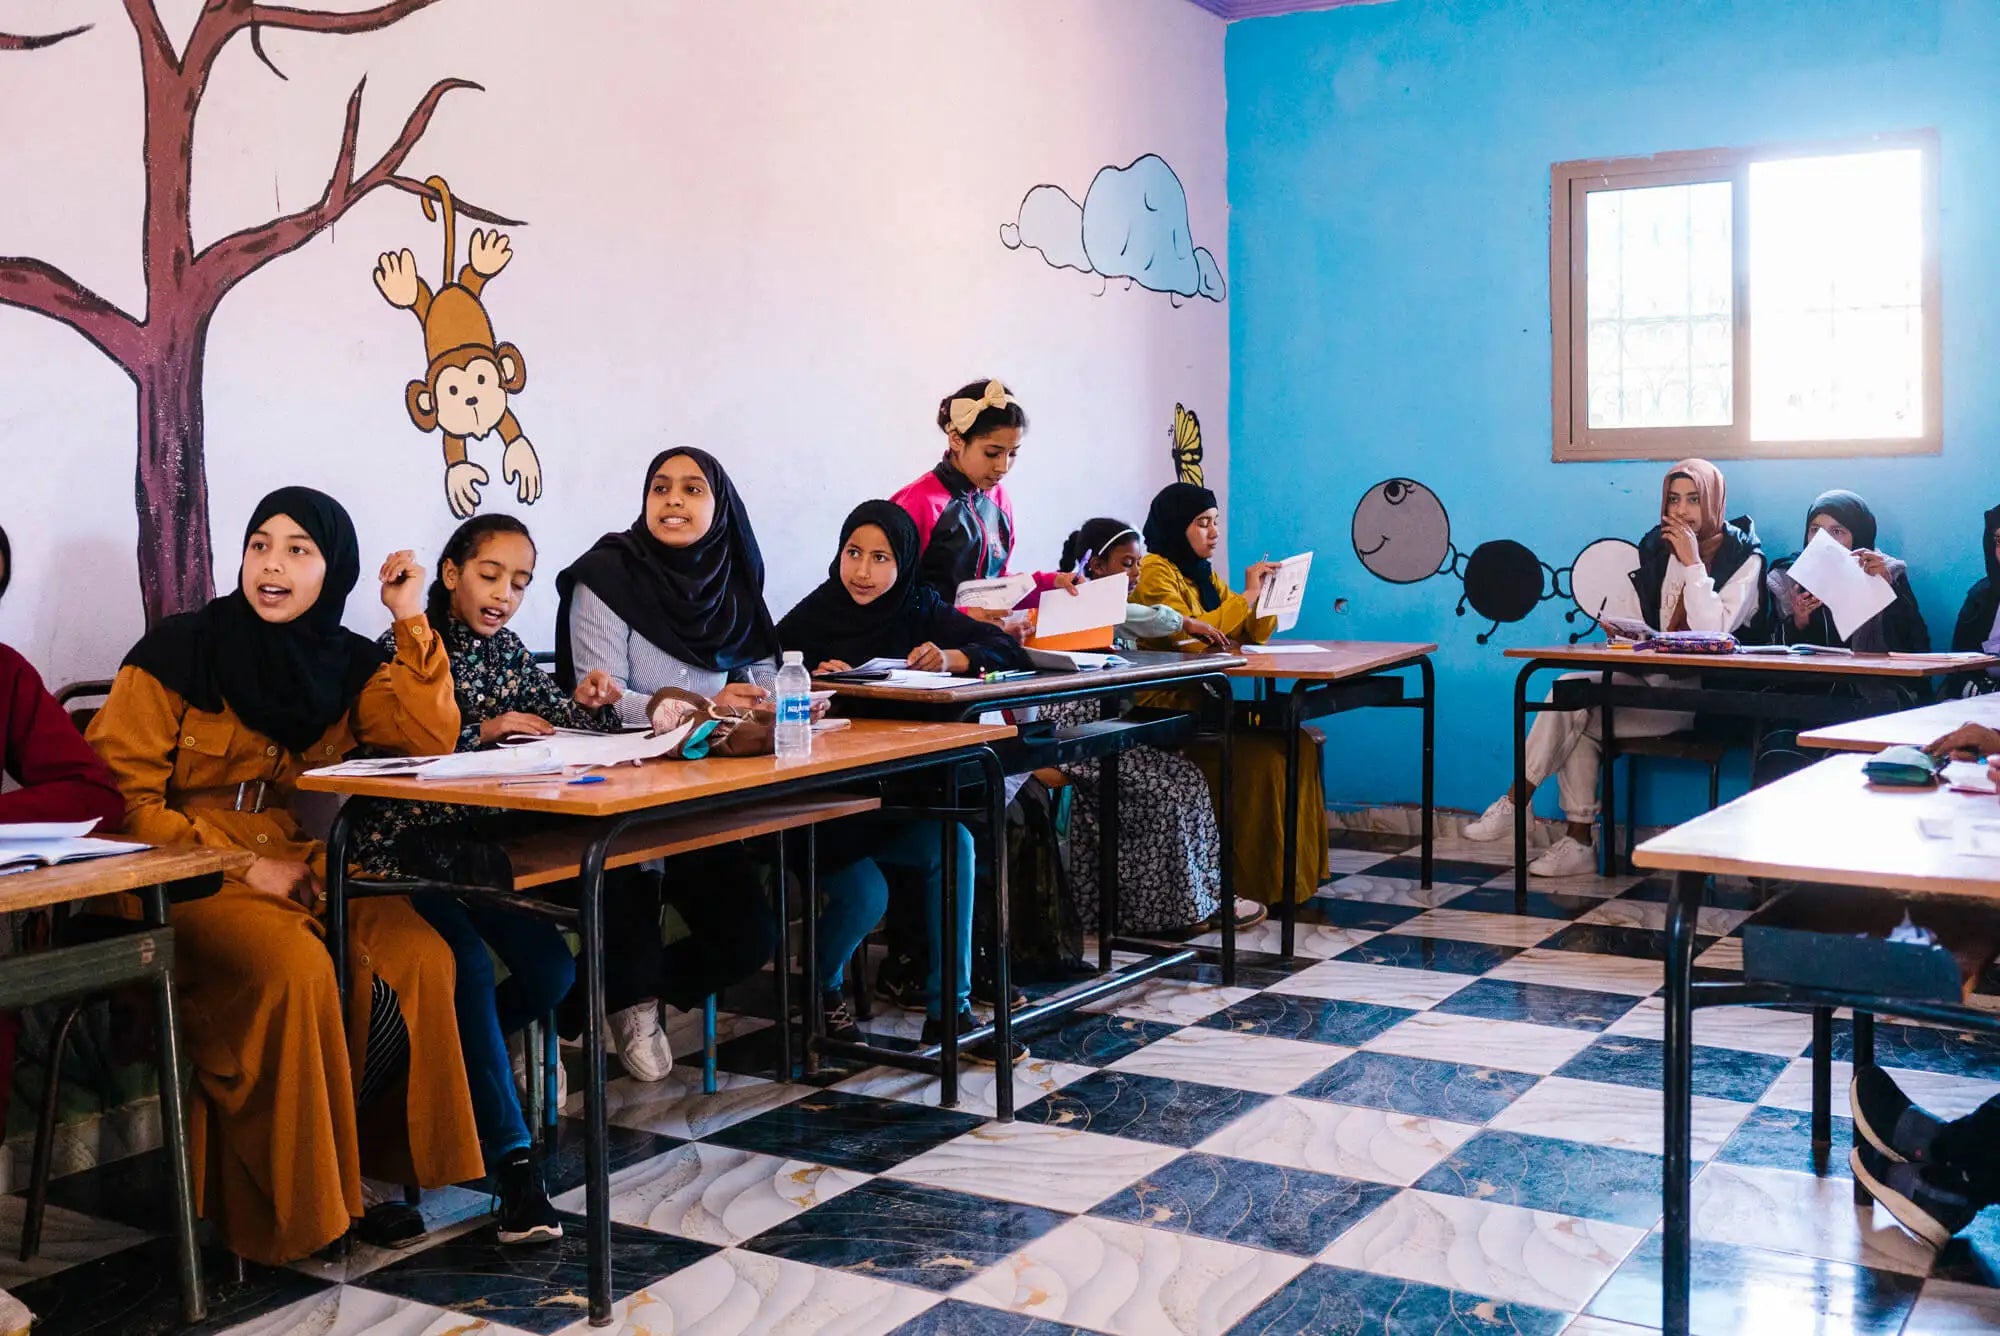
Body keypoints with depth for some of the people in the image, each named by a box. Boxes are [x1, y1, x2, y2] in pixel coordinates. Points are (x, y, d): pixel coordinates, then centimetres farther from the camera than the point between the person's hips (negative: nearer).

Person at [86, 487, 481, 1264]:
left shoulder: (347, 665, 8)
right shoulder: (178, 653, -5)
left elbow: (431, 742, -6)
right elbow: (121, 799, -9)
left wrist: (412, 623, -8)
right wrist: (244, 864, -16)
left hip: (304, 872, 5)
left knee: (422, 959, -22)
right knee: (295, 968, -33)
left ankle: (337, 1174, -5)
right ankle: (280, 1204, -13)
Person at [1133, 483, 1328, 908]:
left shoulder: (1204, 573, 18)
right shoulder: (1156, 571, -8)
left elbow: (1252, 633, 20)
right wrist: (1247, 595, -16)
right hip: (1169, 709, -8)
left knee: (1296, 744, -10)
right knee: (1260, 756, -24)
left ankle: (1294, 876, -7)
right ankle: (1255, 885, -15)